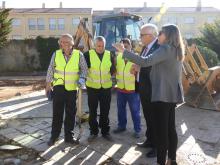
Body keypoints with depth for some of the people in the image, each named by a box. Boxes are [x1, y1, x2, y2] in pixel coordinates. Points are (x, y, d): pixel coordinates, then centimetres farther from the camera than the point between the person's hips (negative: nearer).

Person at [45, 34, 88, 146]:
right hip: (59, 87, 0)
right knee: (57, 112, 4)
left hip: (72, 88, 0)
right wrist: (48, 84, 5)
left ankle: (68, 136, 23)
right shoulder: (56, 54, 1)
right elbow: (50, 69, 6)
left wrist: (82, 78, -16)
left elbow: (84, 68, 2)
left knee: (71, 113, 8)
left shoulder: (79, 54, -4)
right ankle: (54, 135, 19)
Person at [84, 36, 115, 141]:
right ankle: (93, 132, 23)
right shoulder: (88, 54, -4)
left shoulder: (109, 55, 3)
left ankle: (105, 131, 25)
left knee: (105, 111, 10)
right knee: (92, 111, 8)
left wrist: (108, 76, -2)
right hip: (92, 87, -1)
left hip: (106, 87, 2)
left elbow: (113, 70, 11)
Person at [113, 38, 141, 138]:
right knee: (121, 109, 17)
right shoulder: (118, 57, 5)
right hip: (120, 88, 5)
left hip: (132, 89, -5)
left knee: (135, 111, 6)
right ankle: (121, 126, 34)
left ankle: (137, 129, 20)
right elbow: (115, 70, 16)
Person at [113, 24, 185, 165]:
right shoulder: (177, 51, 15)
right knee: (170, 128, 15)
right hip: (172, 94, 10)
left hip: (163, 94, -10)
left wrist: (124, 51, -22)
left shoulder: (165, 49, -14)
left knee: (161, 129, -3)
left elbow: (146, 61, -26)